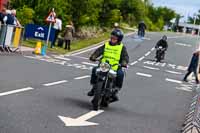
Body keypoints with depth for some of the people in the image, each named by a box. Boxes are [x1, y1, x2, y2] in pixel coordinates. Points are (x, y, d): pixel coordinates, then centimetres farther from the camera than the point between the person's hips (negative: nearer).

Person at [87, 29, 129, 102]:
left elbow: (125, 56, -5)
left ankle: (116, 91, -17)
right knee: (95, 69, -20)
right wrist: (93, 56, -19)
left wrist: (124, 63, -27)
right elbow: (99, 51, 1)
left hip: (115, 68, -2)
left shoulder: (122, 47, 6)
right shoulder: (106, 45, 13)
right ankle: (94, 87, -5)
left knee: (120, 74, -31)